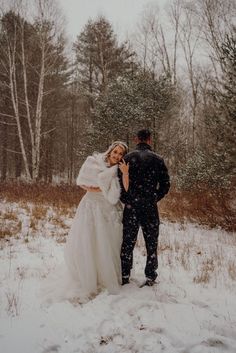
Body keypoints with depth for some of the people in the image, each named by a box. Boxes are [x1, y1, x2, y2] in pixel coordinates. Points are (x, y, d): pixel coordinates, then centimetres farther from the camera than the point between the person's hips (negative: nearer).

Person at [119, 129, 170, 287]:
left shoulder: (128, 158, -2)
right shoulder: (157, 159, -1)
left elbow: (119, 181, -6)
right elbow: (165, 184, -1)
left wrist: (125, 200, 6)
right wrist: (154, 198, 11)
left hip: (131, 207, 0)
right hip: (150, 207, 0)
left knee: (128, 242, 11)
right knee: (151, 243, 11)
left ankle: (125, 276, 18)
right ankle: (150, 277, 16)